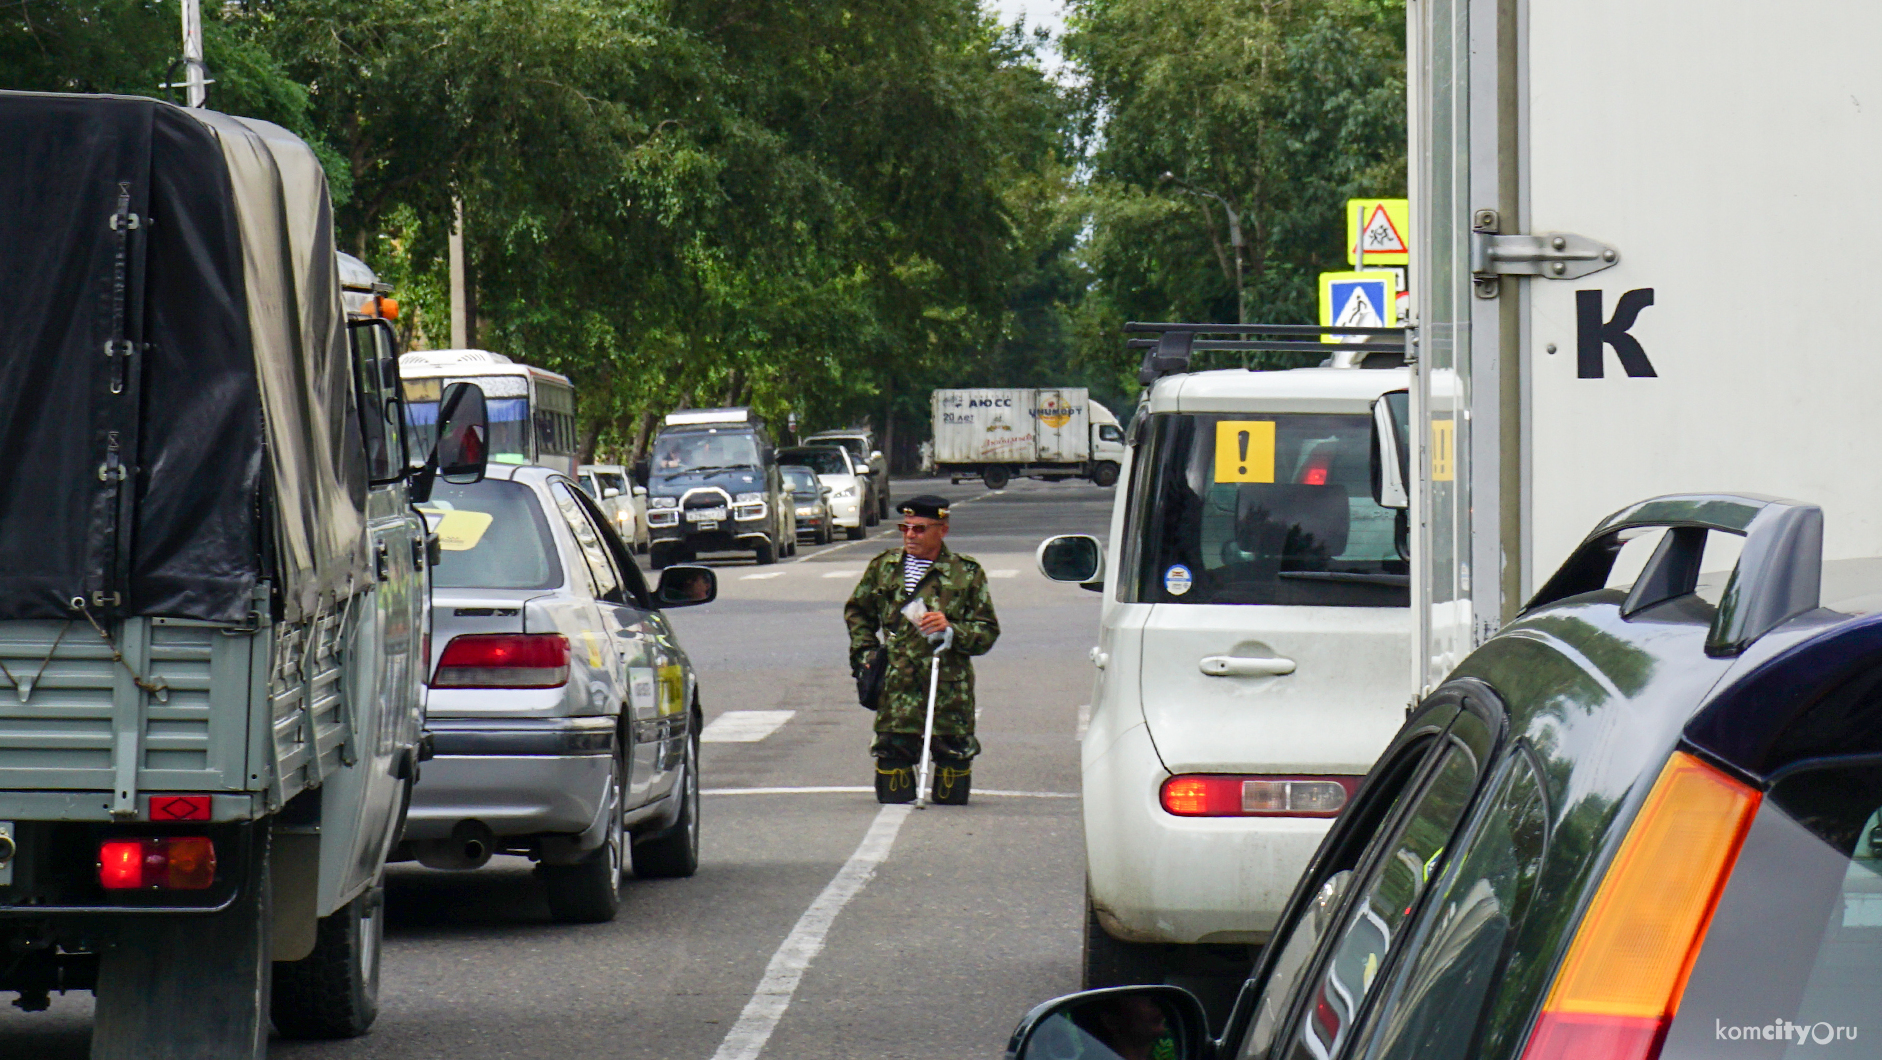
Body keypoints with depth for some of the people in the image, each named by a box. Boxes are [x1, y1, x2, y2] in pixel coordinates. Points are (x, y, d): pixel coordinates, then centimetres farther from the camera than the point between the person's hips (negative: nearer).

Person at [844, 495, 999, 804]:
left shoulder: (967, 573, 6)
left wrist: (951, 629, -14)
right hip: (897, 684, 1)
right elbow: (857, 612, 26)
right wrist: (865, 652, 11)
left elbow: (987, 632, 4)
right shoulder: (884, 566, 12)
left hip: (949, 685, -1)